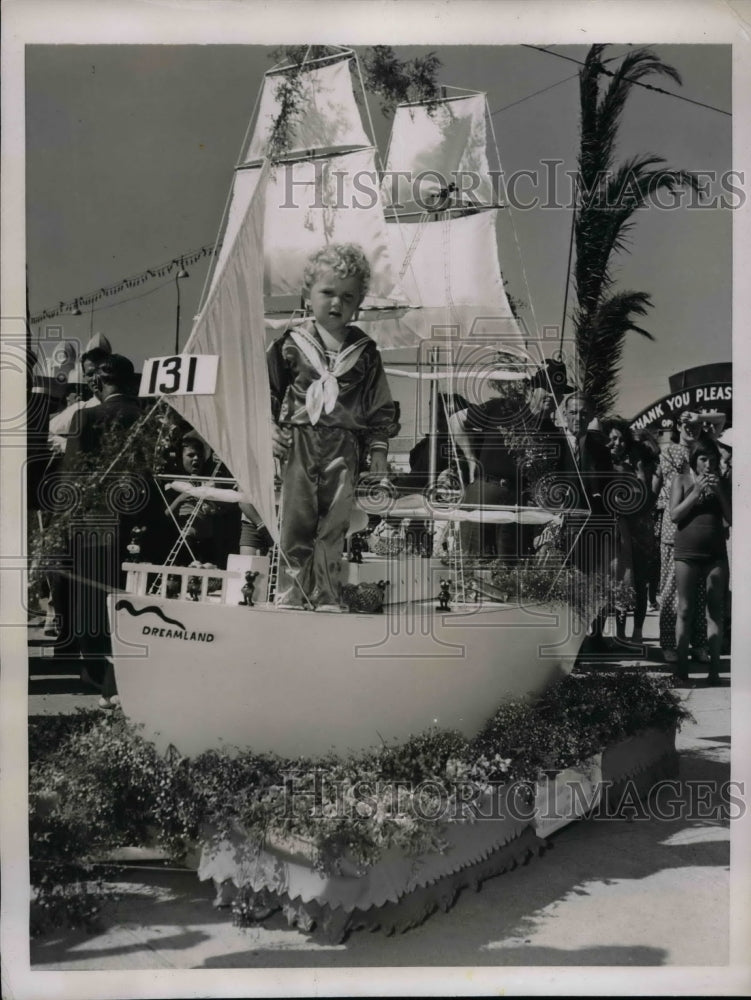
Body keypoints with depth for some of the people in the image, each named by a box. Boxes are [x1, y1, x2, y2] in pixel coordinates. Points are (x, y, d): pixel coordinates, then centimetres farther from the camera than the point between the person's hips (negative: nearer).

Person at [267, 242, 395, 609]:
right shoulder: (290, 344, 3)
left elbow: (380, 404, 10)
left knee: (334, 526, 3)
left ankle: (327, 597, 13)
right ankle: (291, 595, 11)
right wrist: (270, 428, -1)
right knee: (295, 522, 2)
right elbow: (266, 390, 9)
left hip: (344, 448, 1)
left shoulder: (364, 351, 7)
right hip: (299, 442, -1)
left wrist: (378, 446, 6)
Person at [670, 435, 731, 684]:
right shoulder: (681, 480, 3)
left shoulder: (721, 483, 8)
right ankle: (681, 668, 3)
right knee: (685, 611, 0)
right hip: (687, 554, -1)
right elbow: (674, 516, -5)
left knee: (715, 612, -1)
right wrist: (696, 492, -12)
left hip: (716, 554, 2)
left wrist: (719, 492, -8)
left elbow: (731, 519, 4)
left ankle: (714, 668, 0)